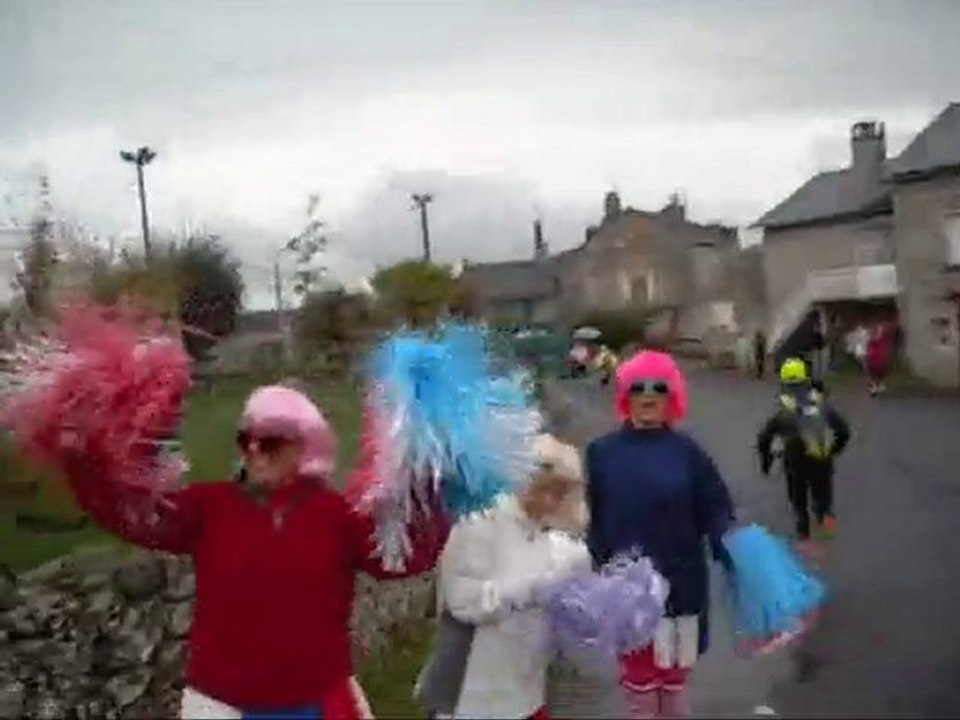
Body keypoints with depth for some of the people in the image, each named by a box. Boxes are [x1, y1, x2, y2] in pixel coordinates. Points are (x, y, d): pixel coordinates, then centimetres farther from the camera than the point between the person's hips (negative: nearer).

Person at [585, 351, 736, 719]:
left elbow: (715, 511, -6)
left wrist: (737, 558, -20)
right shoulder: (602, 452, -3)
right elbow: (588, 521, -4)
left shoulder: (687, 452, -4)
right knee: (637, 676, 12)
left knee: (675, 675, 16)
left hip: (679, 583, 0)